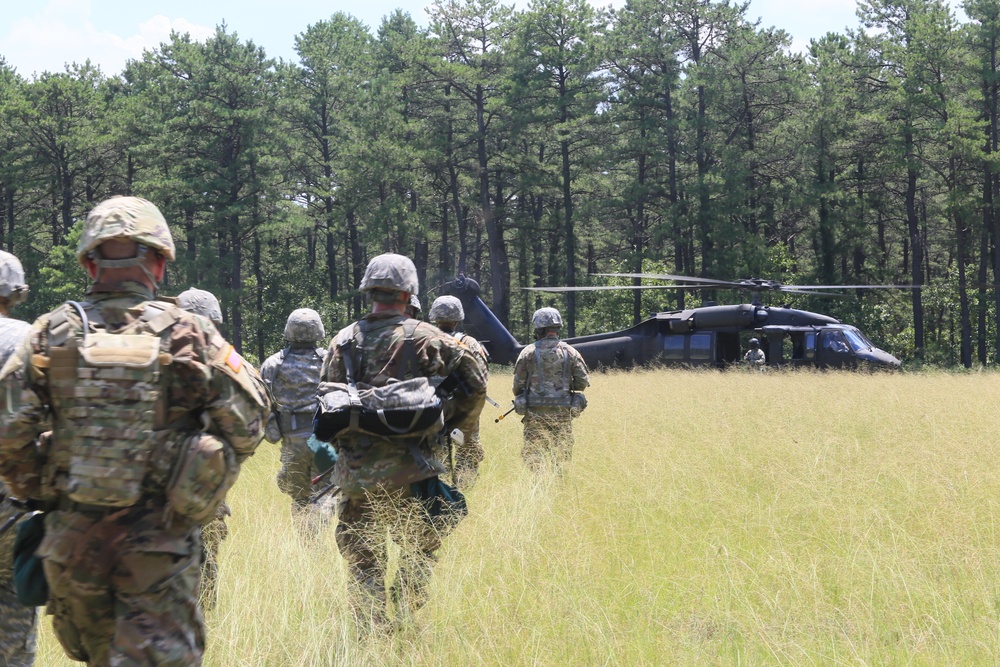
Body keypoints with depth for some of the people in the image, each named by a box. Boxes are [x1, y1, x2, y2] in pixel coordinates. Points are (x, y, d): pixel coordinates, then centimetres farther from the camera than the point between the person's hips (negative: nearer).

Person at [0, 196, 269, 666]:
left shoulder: (51, 335, -1)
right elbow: (246, 423, -5)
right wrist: (208, 486, 11)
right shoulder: (189, 335, -5)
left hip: (71, 538, 3)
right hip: (160, 542, -3)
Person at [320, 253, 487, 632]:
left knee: (362, 558, 11)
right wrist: (446, 421, 11)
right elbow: (474, 382, -2)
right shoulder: (425, 339, -4)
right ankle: (405, 625, 4)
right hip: (407, 470, -3)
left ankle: (370, 632, 10)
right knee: (419, 548, 10)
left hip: (354, 469, 3)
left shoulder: (343, 341, 4)